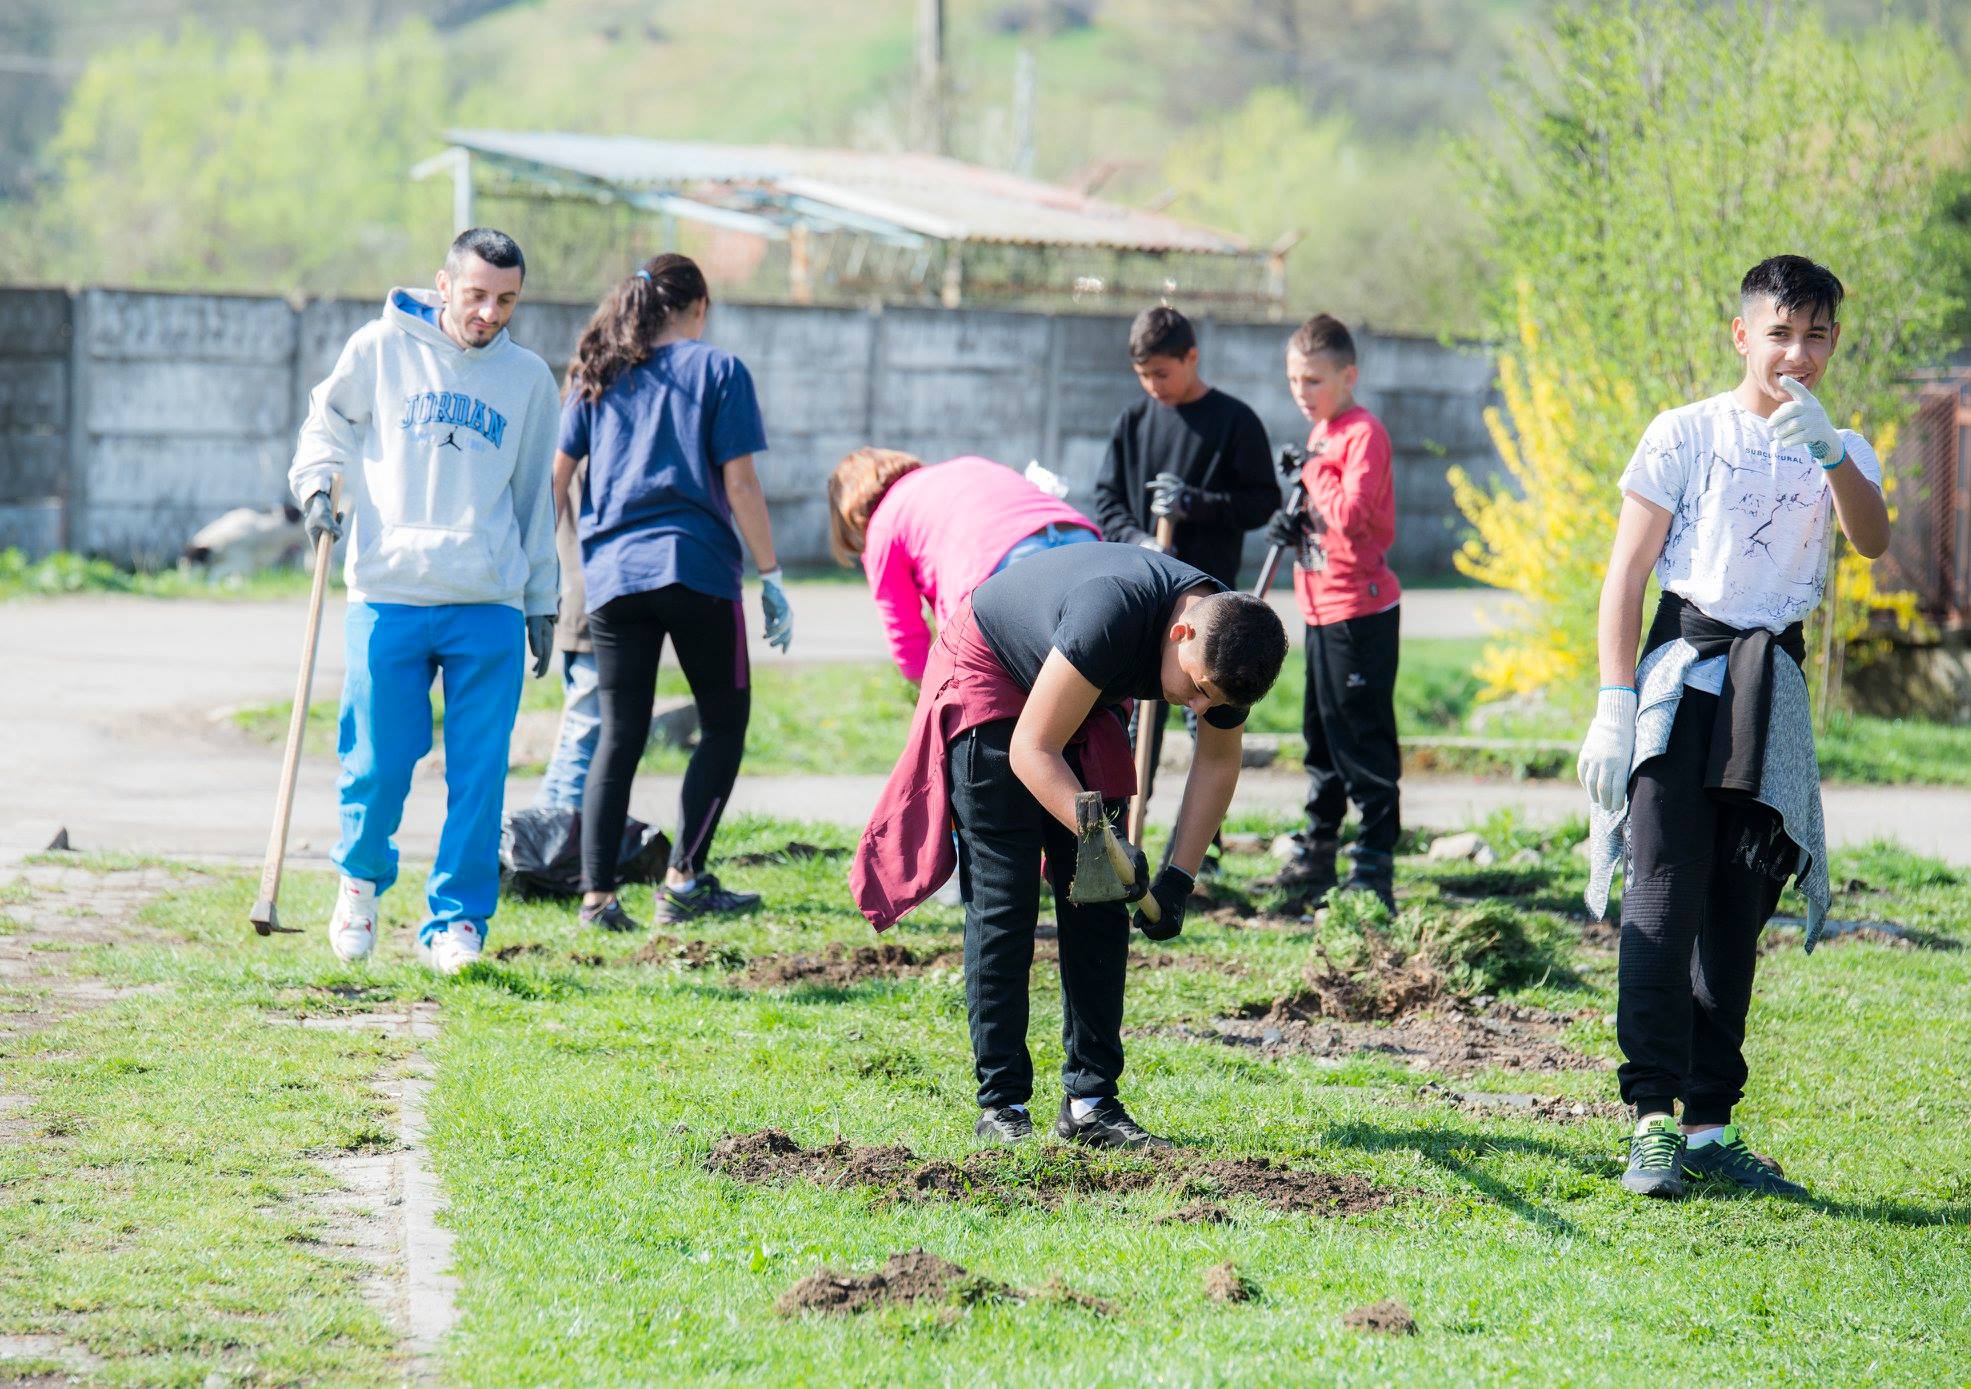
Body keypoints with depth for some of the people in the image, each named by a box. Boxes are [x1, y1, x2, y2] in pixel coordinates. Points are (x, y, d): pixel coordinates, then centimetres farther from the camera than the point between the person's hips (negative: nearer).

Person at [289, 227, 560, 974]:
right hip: (388, 596, -1)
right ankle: (361, 876, 29)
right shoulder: (380, 349, 5)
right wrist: (319, 483, -4)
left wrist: (540, 602, 17)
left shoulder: (528, 378, 12)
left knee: (479, 774, -3)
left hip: (490, 607, 2)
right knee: (379, 764, 0)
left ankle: (456, 921, 7)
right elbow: (328, 422, 17)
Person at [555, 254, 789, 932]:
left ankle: (597, 894, -4)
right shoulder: (717, 369, 2)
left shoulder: (598, 375, 12)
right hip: (695, 569, -4)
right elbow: (739, 482, -4)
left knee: (618, 735, 6)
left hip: (611, 572, 4)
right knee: (724, 723, 10)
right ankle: (685, 878, 1)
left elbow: (556, 476, 10)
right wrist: (771, 578, 0)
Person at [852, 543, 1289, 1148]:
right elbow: (1031, 749, -33)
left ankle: (1090, 1101, 0)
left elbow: (1217, 764, -1)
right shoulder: (1114, 613, -41)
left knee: (1099, 905, -2)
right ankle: (1000, 1104, -8)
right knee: (1005, 902, -12)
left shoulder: (1225, 647, -19)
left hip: (1079, 705, 7)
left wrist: (1179, 878, -10)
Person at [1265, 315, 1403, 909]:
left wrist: (1314, 471, -14)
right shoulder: (1321, 433, 14)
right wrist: (1295, 523, 4)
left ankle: (1374, 868, -4)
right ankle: (1314, 858, 26)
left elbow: (1352, 513, -26)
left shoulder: (1363, 433, -15)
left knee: (1364, 738, -7)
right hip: (1322, 609, 10)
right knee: (1322, 736, 17)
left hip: (1361, 611, -10)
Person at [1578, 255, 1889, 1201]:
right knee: (1665, 898, -13)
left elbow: (1873, 540, -12)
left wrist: (1828, 451, -30)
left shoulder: (1839, 453, 10)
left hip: (1773, 693, 4)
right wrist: (1613, 705, -8)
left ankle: (1710, 1124, 9)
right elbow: (1626, 571, -1)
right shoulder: (1687, 435, 0)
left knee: (1738, 911, 5)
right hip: (1683, 678, -4)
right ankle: (1654, 1117, -15)